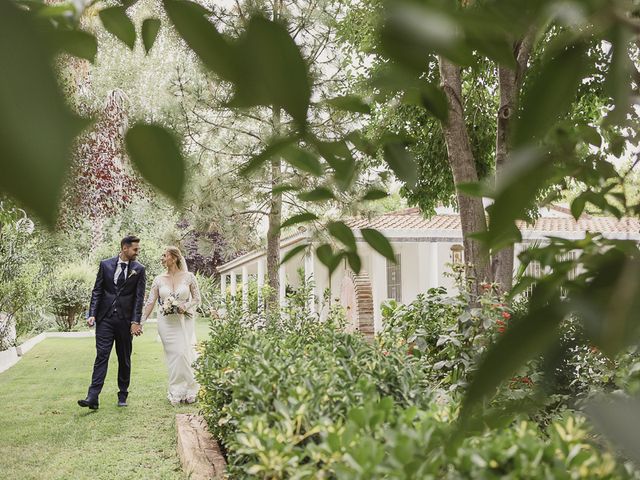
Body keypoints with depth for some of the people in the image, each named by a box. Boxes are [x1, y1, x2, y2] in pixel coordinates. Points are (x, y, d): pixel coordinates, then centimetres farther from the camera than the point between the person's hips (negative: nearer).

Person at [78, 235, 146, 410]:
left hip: (125, 320, 0)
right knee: (101, 356, -6)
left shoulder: (139, 269, 3)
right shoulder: (105, 265, 5)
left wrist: (135, 321, -10)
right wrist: (92, 314, -5)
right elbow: (97, 291, 5)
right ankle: (93, 397, -9)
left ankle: (123, 395, 19)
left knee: (124, 359, 8)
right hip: (105, 318, 0)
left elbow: (139, 297, -2)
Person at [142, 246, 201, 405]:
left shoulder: (189, 277, -2)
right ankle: (177, 392, 11)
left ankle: (189, 390, 9)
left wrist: (186, 306, -13)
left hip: (185, 321, -1)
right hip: (166, 322, 2)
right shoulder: (159, 280, 3)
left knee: (185, 354, -6)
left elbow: (197, 298, 5)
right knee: (173, 355, 0)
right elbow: (150, 302, 3)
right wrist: (141, 322, -2)